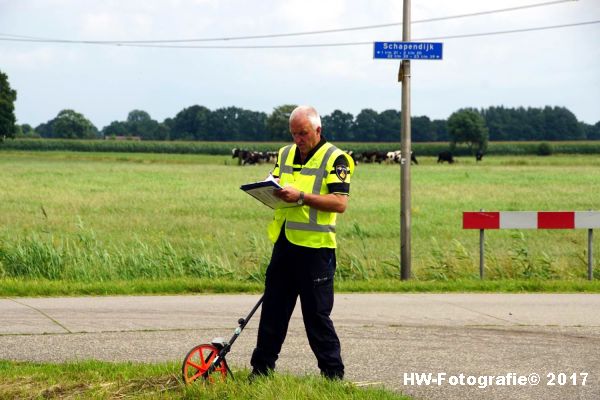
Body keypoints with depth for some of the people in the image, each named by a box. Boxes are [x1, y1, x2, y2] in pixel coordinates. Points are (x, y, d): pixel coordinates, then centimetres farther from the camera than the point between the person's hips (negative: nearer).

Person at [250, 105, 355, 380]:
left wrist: (301, 196, -24)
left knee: (317, 314, -3)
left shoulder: (334, 159, -6)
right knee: (273, 308, 9)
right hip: (285, 243, 6)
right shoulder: (285, 154, 14)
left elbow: (340, 203, -15)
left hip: (315, 247, -6)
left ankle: (333, 373, 6)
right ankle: (261, 368, 16)